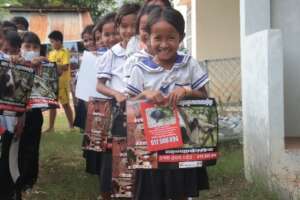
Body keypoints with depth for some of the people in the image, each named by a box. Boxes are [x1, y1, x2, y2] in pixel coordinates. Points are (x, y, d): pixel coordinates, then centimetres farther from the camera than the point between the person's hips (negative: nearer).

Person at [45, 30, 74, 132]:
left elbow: (65, 67, -18)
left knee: (65, 104, 1)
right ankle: (51, 126, 13)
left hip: (62, 82, -6)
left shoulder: (64, 52, -8)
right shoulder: (51, 53, 12)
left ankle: (71, 126, 10)